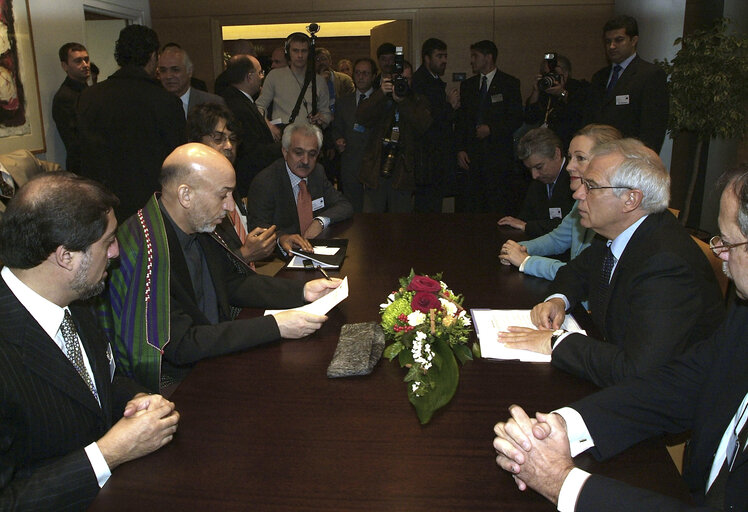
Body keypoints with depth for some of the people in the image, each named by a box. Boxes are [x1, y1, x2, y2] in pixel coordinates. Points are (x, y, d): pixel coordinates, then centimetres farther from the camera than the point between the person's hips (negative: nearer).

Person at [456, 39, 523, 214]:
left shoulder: (509, 83, 4)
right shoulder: (467, 85, 16)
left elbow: (516, 119, 0)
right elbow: (461, 120, 13)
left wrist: (491, 129, -13)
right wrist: (460, 149, 2)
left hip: (498, 153, -3)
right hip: (471, 155, 4)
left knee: (497, 207, -6)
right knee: (470, 208, 0)